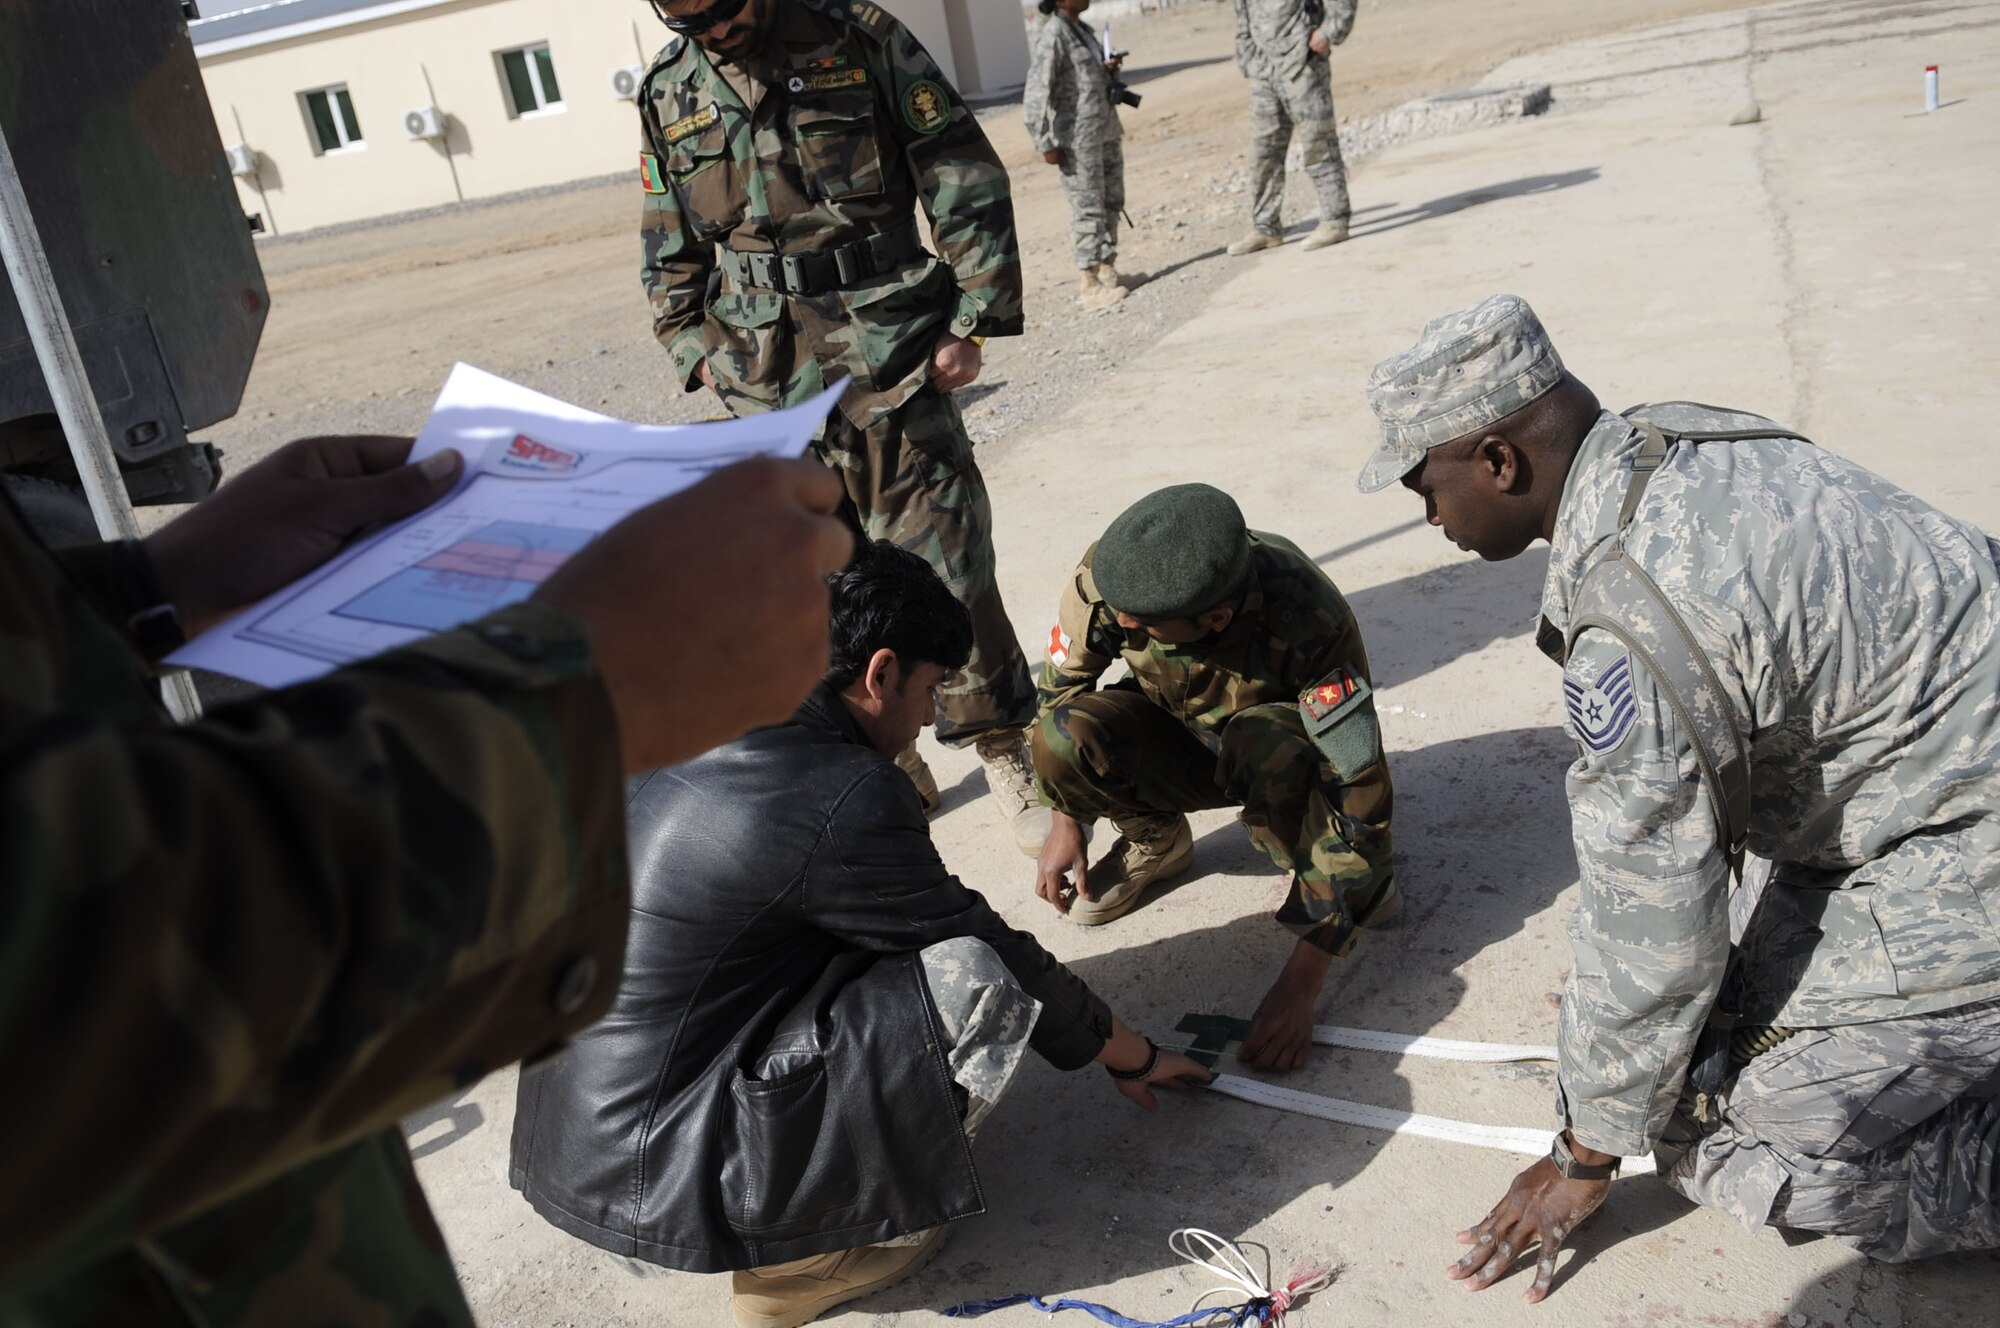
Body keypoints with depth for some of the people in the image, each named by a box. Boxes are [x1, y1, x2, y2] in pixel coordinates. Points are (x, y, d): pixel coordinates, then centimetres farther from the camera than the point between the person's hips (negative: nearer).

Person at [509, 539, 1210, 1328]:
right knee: (976, 977, -16)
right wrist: (1129, 1055, 11)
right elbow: (994, 958, -7)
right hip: (650, 1185, -9)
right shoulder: (841, 799, -20)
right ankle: (800, 1257, 0)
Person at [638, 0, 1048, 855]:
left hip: (889, 358, -3)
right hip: (769, 388, 3)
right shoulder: (668, 96, 9)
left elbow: (966, 182, -1)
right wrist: (703, 358, 5)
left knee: (946, 565, -3)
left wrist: (971, 321, -6)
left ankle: (1006, 759, 12)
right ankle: (886, 763, 21)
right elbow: (671, 261, 17)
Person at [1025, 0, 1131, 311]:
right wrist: (1045, 144, -19)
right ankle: (1091, 285, 3)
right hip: (1079, 138, -8)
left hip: (1107, 131, 8)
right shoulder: (1052, 35, -13)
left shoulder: (1083, 29, 12)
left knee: (1112, 203, 12)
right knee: (1088, 208, -4)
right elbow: (1036, 94, -18)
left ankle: (1108, 272, 23)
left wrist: (1109, 70, 3)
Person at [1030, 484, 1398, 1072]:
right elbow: (1061, 683, -6)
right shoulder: (1107, 577, -28)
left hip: (1280, 739, -3)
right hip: (1179, 744, 3)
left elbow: (1360, 798, -38)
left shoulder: (1310, 623, -38)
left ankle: (1356, 879, -8)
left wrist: (1299, 984, -40)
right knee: (1062, 733, -28)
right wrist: (1068, 821, -1)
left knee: (1270, 749, -40)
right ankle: (1157, 841, 4)